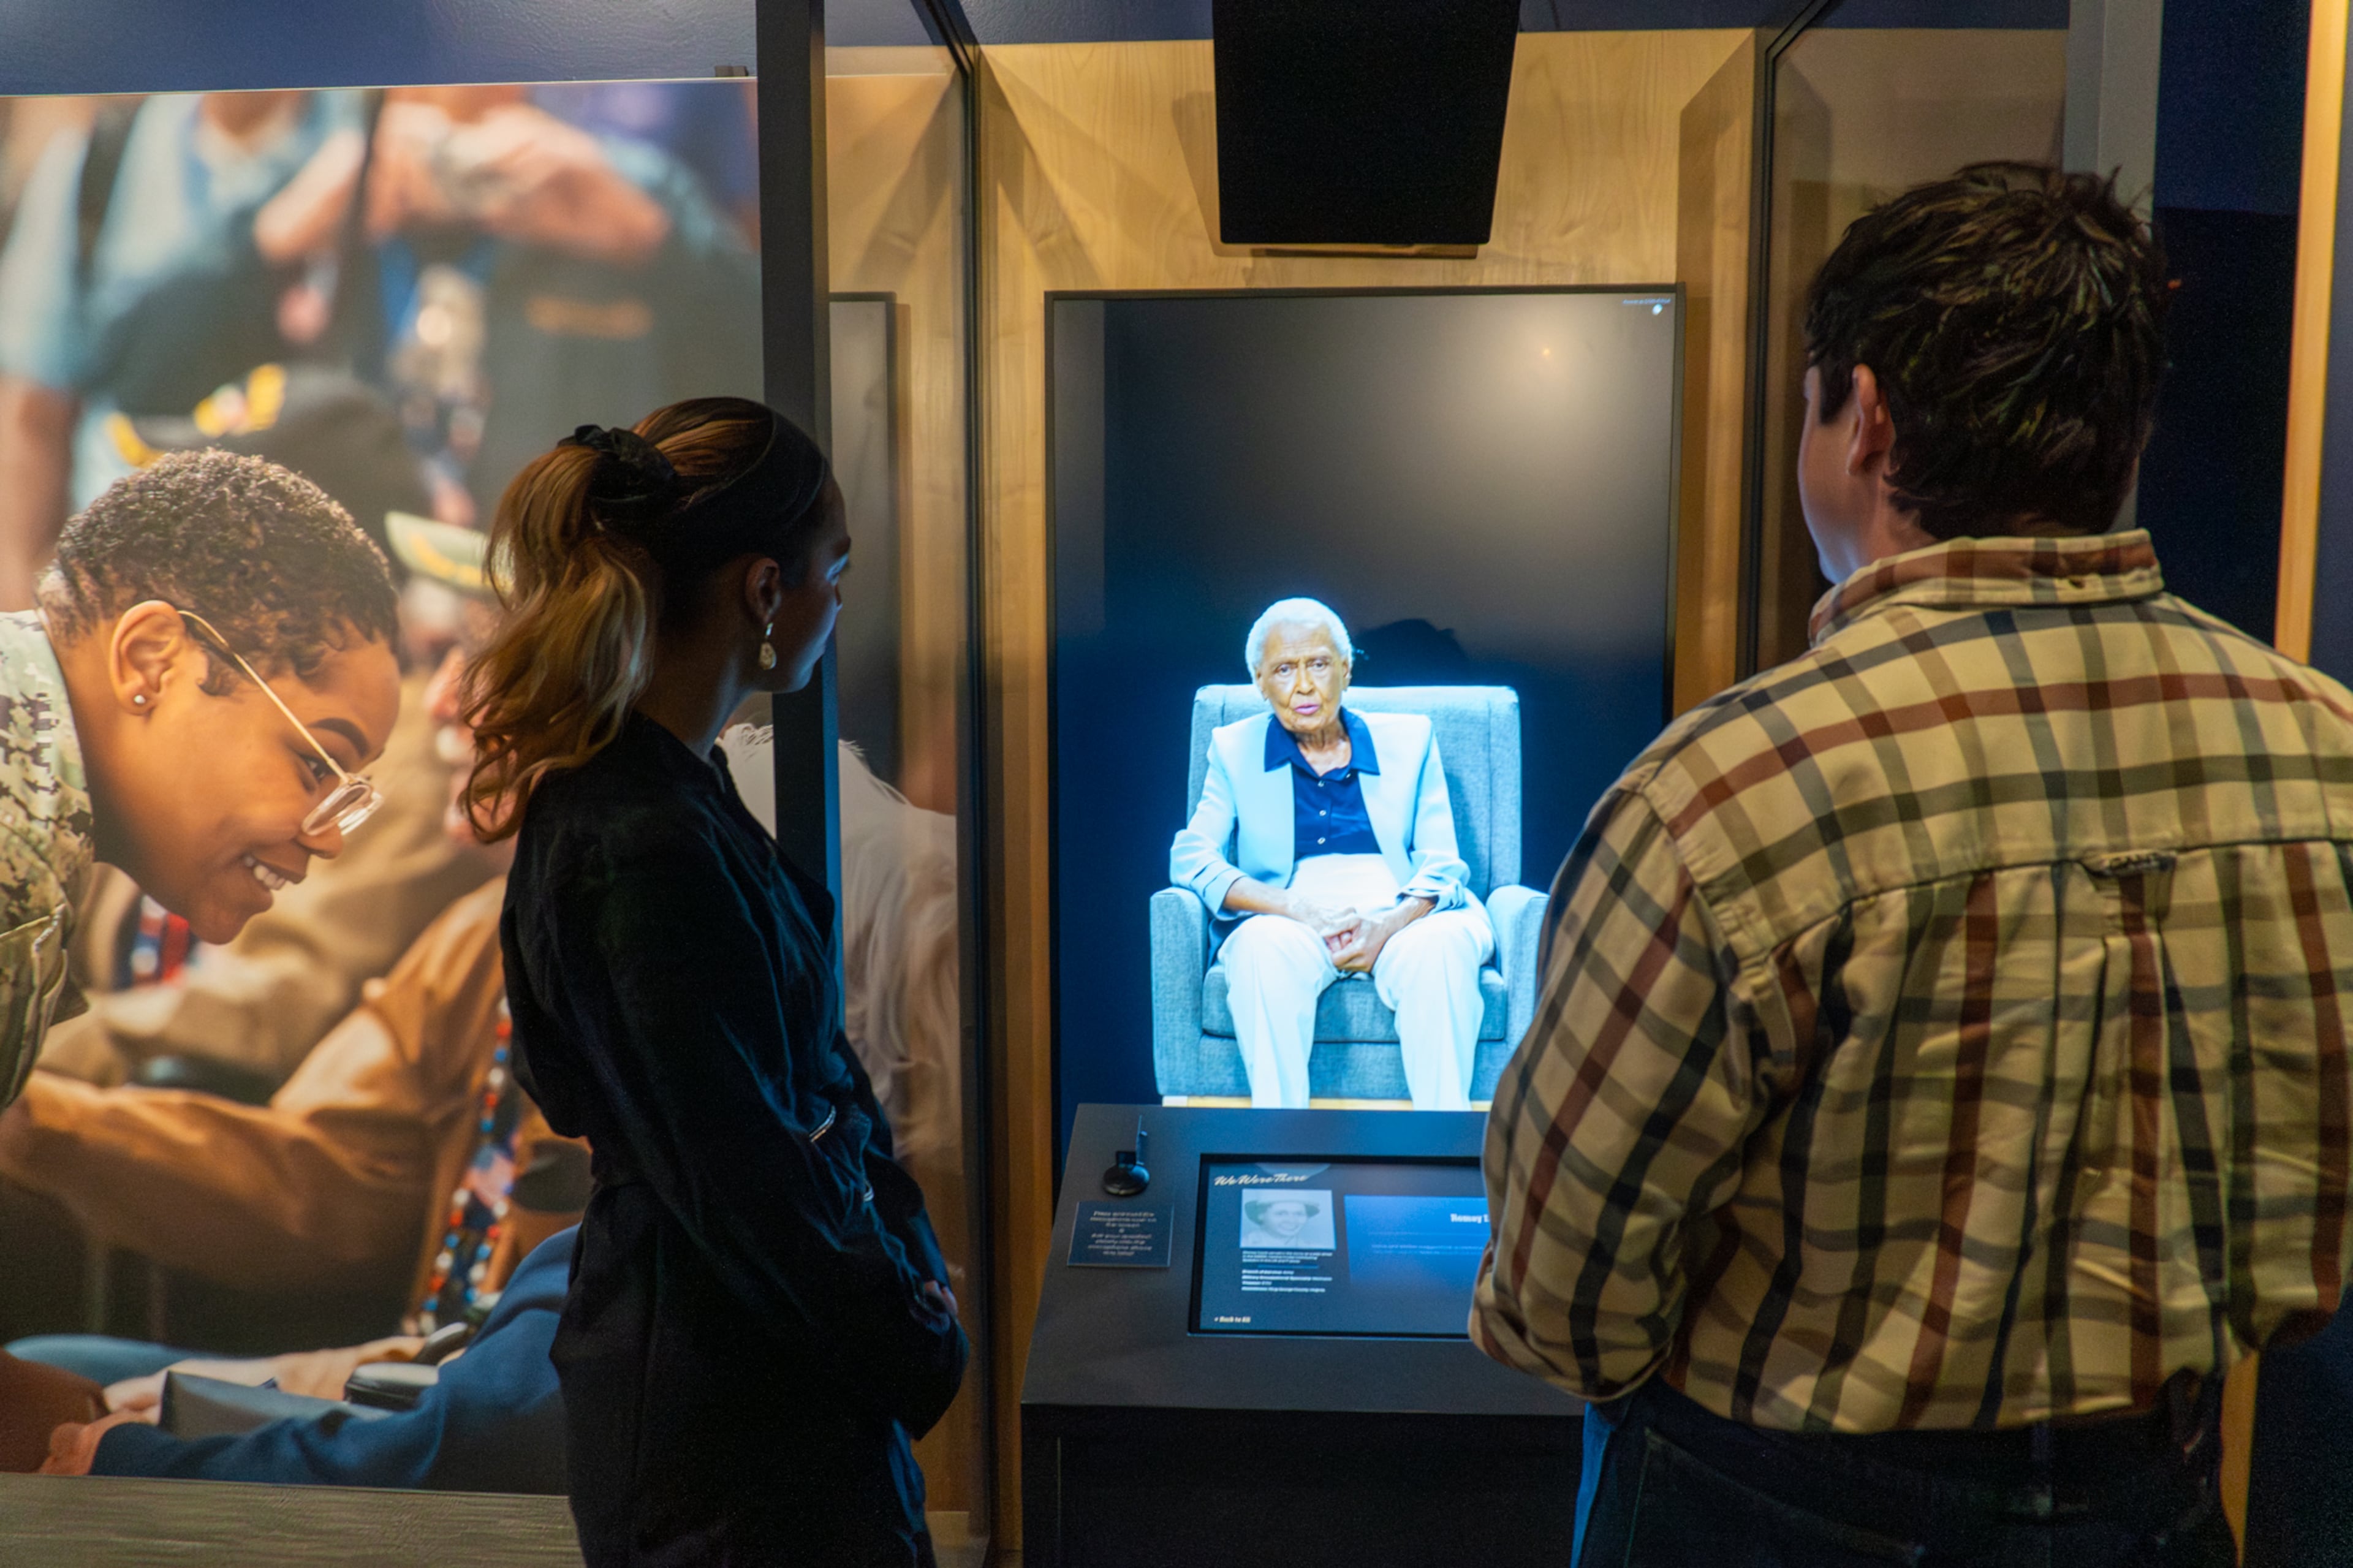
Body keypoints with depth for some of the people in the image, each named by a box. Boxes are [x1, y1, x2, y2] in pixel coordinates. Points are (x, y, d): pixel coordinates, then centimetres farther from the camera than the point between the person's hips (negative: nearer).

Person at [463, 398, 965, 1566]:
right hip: (731, 1431, -9)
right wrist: (919, 1346, -10)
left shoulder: (670, 790, 4)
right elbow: (740, 1185, -24)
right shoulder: (643, 849, -27)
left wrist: (906, 1256, 5)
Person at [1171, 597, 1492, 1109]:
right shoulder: (1235, 749, 16)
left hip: (1402, 924, 1)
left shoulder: (1409, 738, 17)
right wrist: (1293, 908, -16)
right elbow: (1190, 856, 2)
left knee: (1441, 948, -34)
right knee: (1265, 946, -35)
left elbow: (1443, 865, 8)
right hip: (1289, 924, 0)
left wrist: (1389, 925, -16)